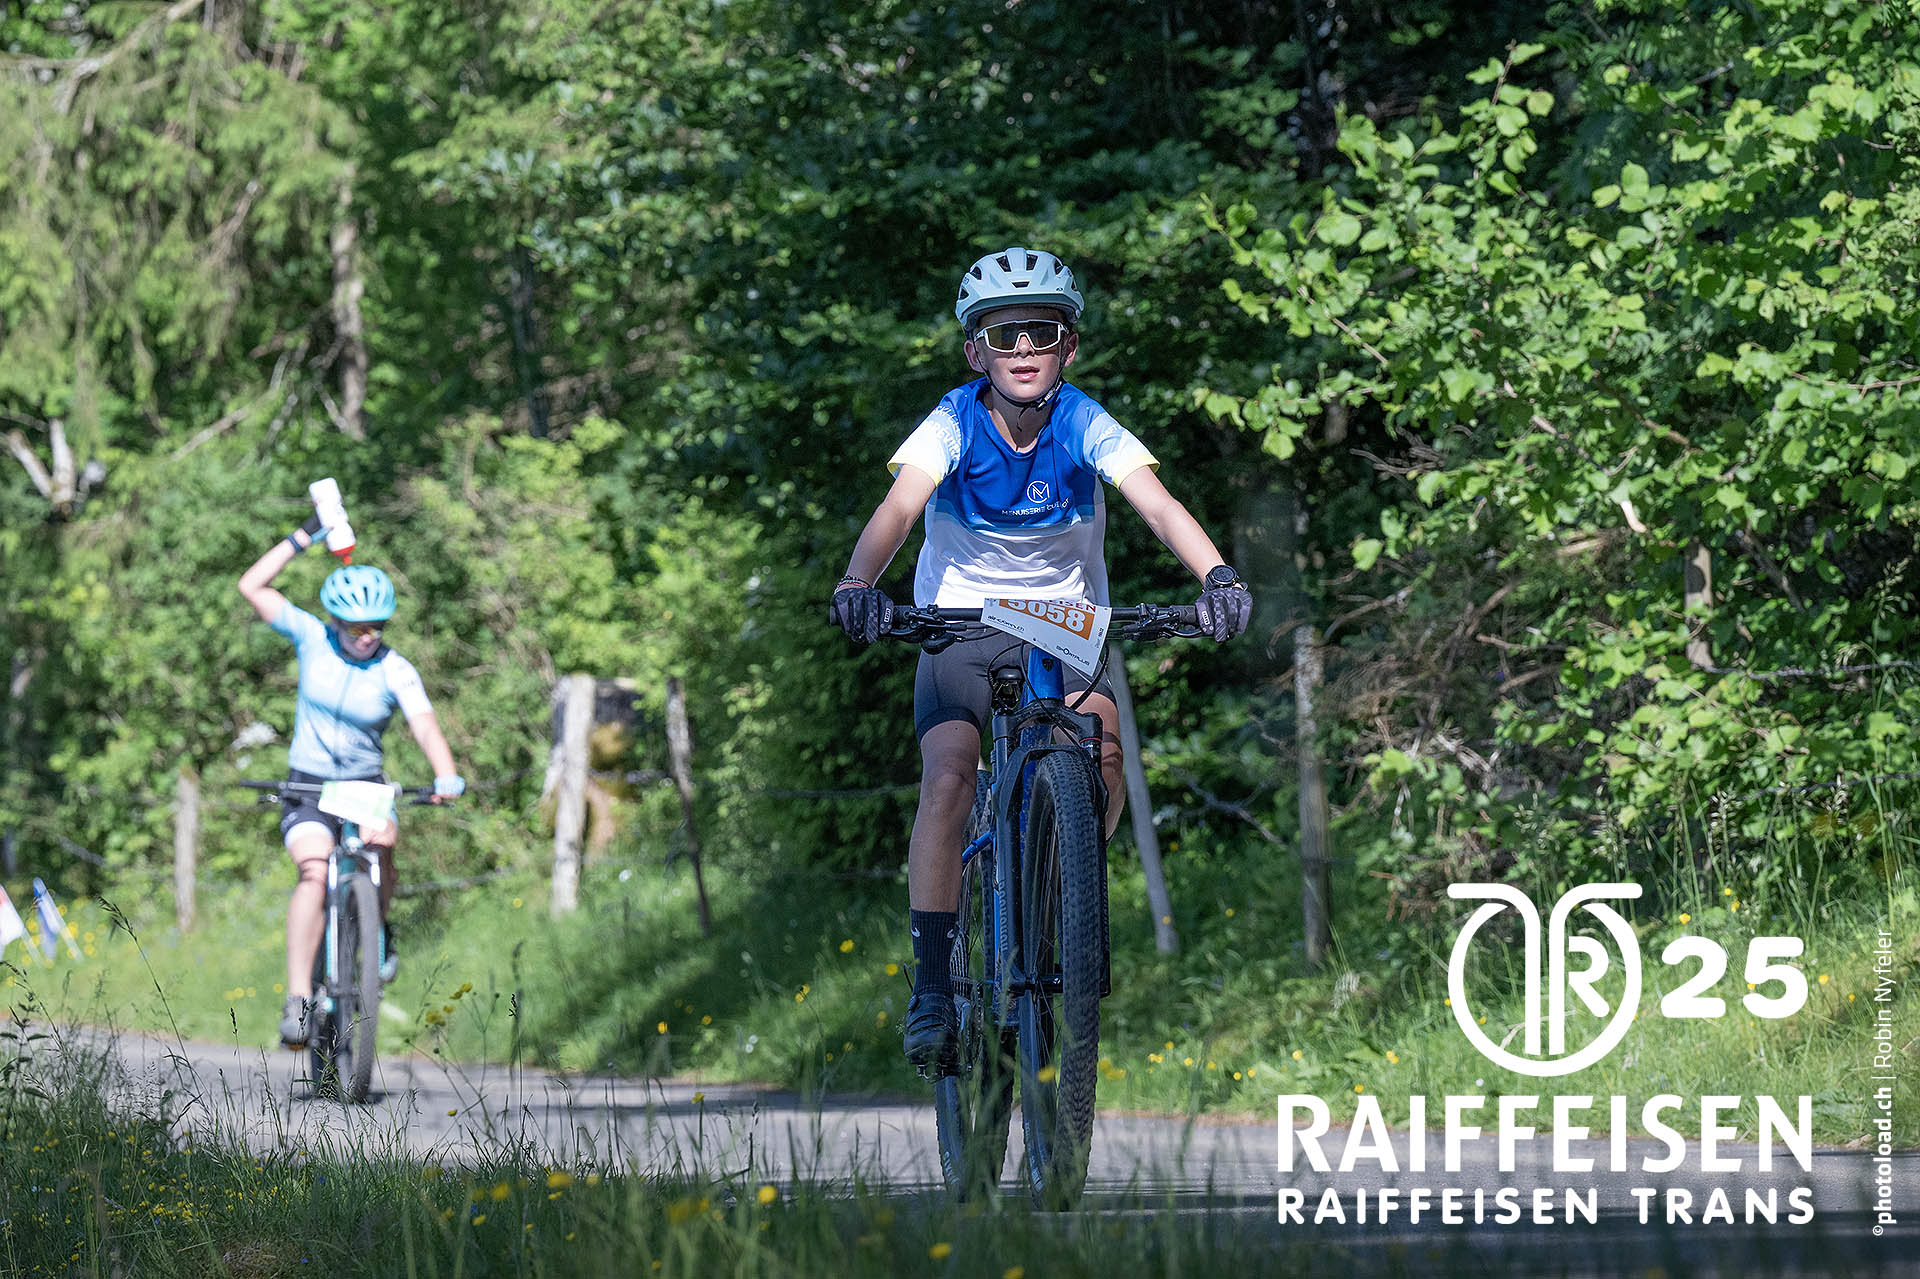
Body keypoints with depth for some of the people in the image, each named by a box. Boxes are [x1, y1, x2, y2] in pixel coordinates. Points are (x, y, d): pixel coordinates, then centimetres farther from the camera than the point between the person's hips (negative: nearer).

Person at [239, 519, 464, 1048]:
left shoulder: (396, 671, -8)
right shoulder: (313, 638, -5)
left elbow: (425, 726, -21)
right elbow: (252, 586, -6)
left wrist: (446, 776, -40)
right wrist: (302, 538, -11)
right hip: (308, 785, -1)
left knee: (382, 840, -31)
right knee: (313, 871, -26)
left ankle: (378, 931, -1)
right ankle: (298, 997, -30)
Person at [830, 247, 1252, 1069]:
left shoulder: (1086, 428, -15)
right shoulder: (952, 426, -17)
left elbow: (1156, 504, -29)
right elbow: (899, 507, -33)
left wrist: (1215, 576, -48)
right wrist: (858, 585, -53)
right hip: (960, 629, -1)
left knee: (1101, 747, -26)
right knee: (947, 776, -22)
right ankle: (932, 986, -18)